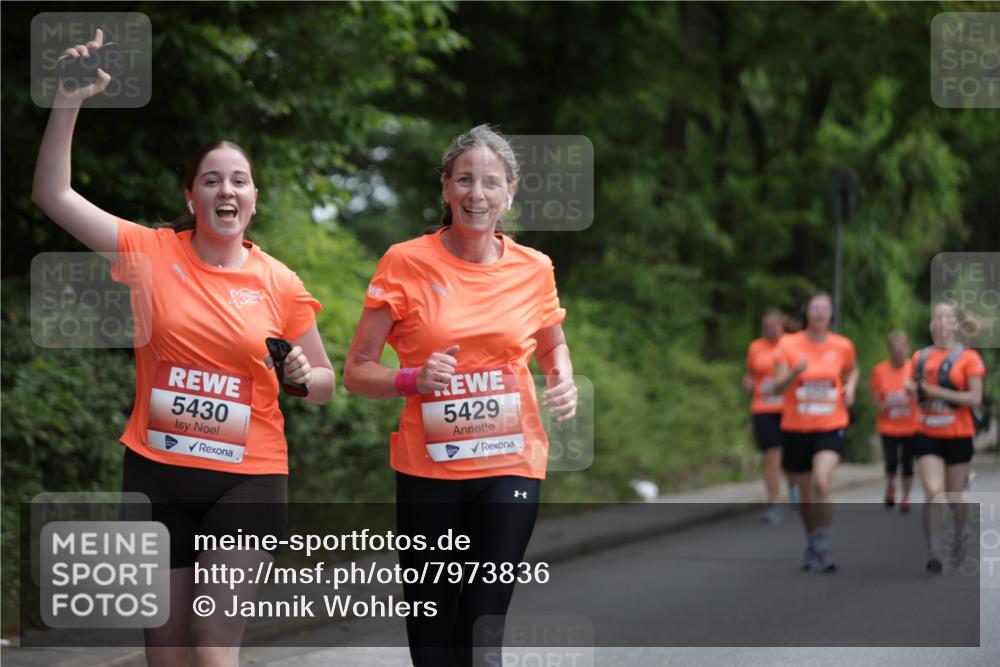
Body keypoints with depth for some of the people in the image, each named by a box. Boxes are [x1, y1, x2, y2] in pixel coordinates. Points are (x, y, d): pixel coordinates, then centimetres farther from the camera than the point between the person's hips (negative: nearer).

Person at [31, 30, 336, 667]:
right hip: (157, 472, 2)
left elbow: (325, 383, 11)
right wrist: (70, 102, -13)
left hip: (247, 479, -1)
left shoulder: (280, 285, 0)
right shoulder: (152, 253, 0)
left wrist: (304, 375, -12)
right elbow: (54, 194, -4)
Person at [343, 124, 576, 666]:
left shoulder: (533, 269, 3)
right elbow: (356, 372, -1)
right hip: (428, 469, -1)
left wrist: (562, 380, 2)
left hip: (511, 464, 1)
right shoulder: (405, 263, -4)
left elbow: (553, 345, 23)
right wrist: (413, 378, -20)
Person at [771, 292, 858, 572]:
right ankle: (812, 546, 31)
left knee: (821, 483, -24)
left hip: (831, 426, -1)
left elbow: (852, 370, 22)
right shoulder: (789, 345, -4)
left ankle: (824, 546, -16)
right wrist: (795, 373, -29)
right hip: (796, 428, 1)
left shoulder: (842, 346, 1)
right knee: (806, 494, 11)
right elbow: (778, 386, -10)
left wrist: (850, 387, 1)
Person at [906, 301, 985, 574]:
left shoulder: (968, 357, -6)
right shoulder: (921, 357, 7)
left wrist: (939, 392, -20)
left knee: (954, 497, 8)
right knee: (933, 493, -14)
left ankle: (961, 534, 38)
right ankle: (934, 552, -12)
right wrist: (912, 389, -5)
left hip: (958, 436, -2)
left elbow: (975, 398, -12)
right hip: (927, 435, 2)